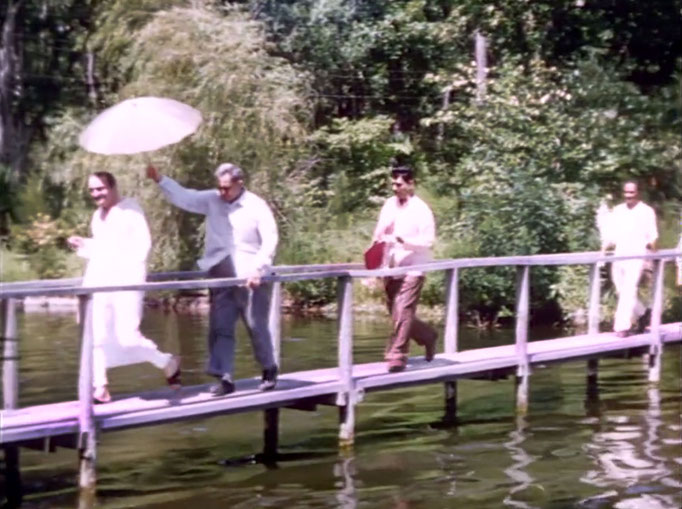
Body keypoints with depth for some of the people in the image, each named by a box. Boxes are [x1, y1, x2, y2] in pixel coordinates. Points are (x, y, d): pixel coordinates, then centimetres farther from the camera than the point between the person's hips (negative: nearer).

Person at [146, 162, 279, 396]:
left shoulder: (257, 207, -8)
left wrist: (257, 269, -19)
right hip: (222, 278, 4)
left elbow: (270, 241, -10)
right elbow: (183, 197, -2)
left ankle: (269, 370, 26)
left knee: (257, 327, 4)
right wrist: (160, 179, -15)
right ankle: (225, 378, 3)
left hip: (251, 279, -4)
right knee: (220, 328, 0)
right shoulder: (212, 200, 3)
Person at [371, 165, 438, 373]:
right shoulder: (389, 204, 8)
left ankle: (397, 356, -9)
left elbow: (428, 241, -15)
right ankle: (428, 337, 34)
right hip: (391, 268, 7)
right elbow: (379, 233, 15)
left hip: (412, 269, -6)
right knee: (397, 314, 12)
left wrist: (402, 240, -26)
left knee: (403, 312, -14)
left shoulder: (421, 210, -9)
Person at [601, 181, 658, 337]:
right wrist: (605, 245, -3)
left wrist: (651, 243, -24)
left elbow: (653, 234, -3)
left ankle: (622, 326, -13)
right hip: (619, 256, 5)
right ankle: (642, 314, 32)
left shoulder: (647, 211, 0)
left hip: (636, 257, -5)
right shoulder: (617, 210, 13)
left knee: (628, 292, -14)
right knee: (622, 292, 10)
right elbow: (612, 233, 14)